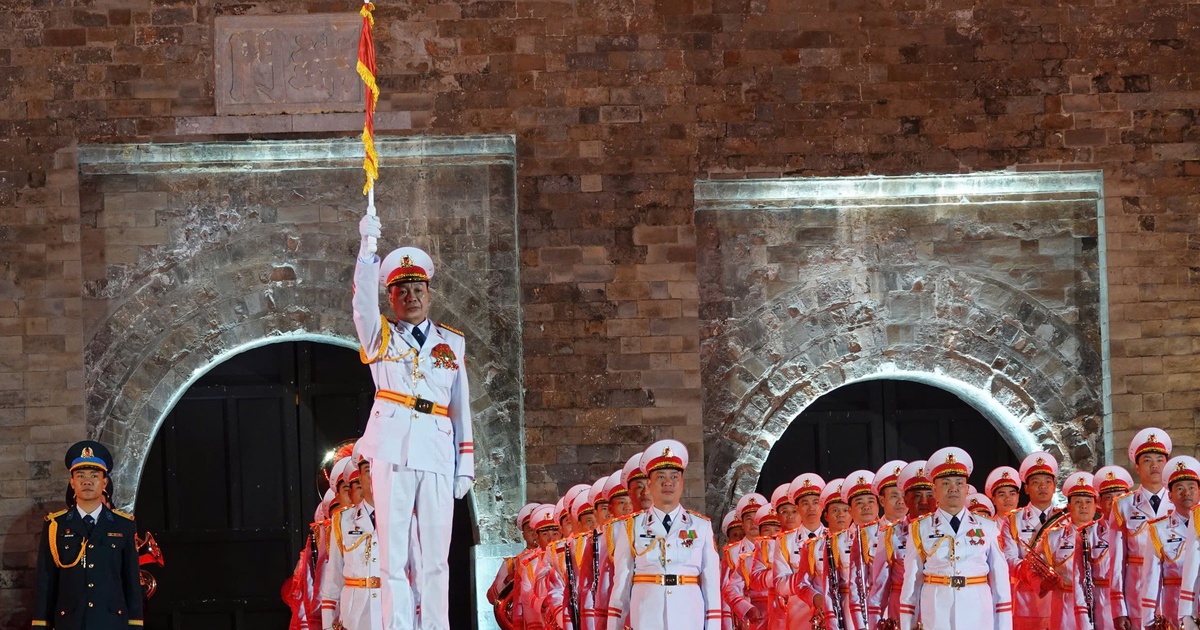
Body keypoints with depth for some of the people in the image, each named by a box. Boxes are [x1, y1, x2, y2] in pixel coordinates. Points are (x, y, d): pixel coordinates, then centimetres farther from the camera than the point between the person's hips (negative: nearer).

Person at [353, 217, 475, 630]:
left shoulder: (451, 343, 17)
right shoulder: (380, 337, 12)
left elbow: (462, 409, 15)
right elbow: (363, 301, -8)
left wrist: (466, 465, 9)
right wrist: (368, 245, -19)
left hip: (438, 455, 2)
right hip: (393, 452, -2)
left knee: (435, 556, 1)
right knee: (394, 554, -4)